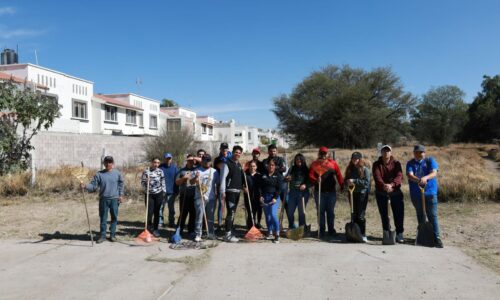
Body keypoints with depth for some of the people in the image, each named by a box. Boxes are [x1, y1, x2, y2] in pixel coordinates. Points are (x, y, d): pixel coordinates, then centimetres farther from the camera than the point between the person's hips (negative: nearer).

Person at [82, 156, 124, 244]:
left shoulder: (117, 173, 0)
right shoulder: (99, 174, -1)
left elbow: (121, 184, 8)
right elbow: (93, 185, -4)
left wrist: (121, 195, 4)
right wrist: (85, 186, -21)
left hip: (114, 199, 0)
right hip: (103, 199, 0)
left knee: (114, 217, 6)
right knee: (103, 218, 7)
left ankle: (112, 235, 18)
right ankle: (102, 235, 17)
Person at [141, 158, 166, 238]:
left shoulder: (160, 171, 4)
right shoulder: (146, 171, -1)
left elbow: (163, 182, 7)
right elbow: (142, 182, 1)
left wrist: (164, 191, 4)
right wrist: (146, 188, -17)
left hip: (159, 194, 1)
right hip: (149, 194, -1)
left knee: (157, 212, 6)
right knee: (149, 212, -5)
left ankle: (155, 229, 17)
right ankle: (149, 228, 12)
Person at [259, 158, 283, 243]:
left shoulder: (278, 175, 3)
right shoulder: (264, 175, 12)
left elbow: (279, 188, -4)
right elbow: (260, 187, 10)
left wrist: (275, 198, -12)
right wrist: (261, 196, -2)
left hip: (274, 197, -4)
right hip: (265, 197, 4)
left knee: (273, 214, -17)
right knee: (267, 216, 7)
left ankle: (277, 235, -10)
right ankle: (270, 233, 17)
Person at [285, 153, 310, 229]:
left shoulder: (306, 170, 2)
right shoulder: (292, 169, 8)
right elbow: (286, 178, 7)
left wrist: (305, 185, -19)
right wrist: (287, 179, -16)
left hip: (303, 193, -2)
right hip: (292, 193, 3)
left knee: (301, 212, -1)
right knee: (290, 212, 3)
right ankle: (292, 228, 23)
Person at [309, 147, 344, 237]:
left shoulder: (333, 163, 4)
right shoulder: (314, 164, 2)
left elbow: (338, 174, 5)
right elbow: (310, 176, -7)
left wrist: (341, 185, 0)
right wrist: (316, 180, -26)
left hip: (331, 191, 1)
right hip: (319, 192, 0)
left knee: (331, 211, 6)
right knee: (321, 211, 5)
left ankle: (331, 230, 16)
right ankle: (321, 230, 13)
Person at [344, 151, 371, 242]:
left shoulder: (365, 169, -6)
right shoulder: (350, 168, 11)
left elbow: (367, 182, -14)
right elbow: (345, 179, 14)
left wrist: (354, 181, -18)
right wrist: (348, 182, -8)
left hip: (362, 194, -5)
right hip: (352, 194, 5)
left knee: (360, 215, -6)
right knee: (354, 214, 10)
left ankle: (363, 235, 1)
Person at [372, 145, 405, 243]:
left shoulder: (396, 163, 0)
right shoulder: (377, 164, -1)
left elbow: (399, 176, -16)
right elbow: (377, 177, -17)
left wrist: (391, 184, -35)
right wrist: (384, 185, -37)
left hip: (395, 191, 0)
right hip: (381, 192, 0)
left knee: (399, 213, -2)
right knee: (384, 214, 8)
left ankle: (399, 233, 11)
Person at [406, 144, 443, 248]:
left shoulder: (430, 160, 2)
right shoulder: (410, 163, 3)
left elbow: (434, 173, -13)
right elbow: (410, 175, -13)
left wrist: (425, 178, -34)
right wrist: (418, 180, -35)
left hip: (430, 192, -2)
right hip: (416, 194, 2)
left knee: (432, 215, -4)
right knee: (420, 215, 12)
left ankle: (436, 237, 0)